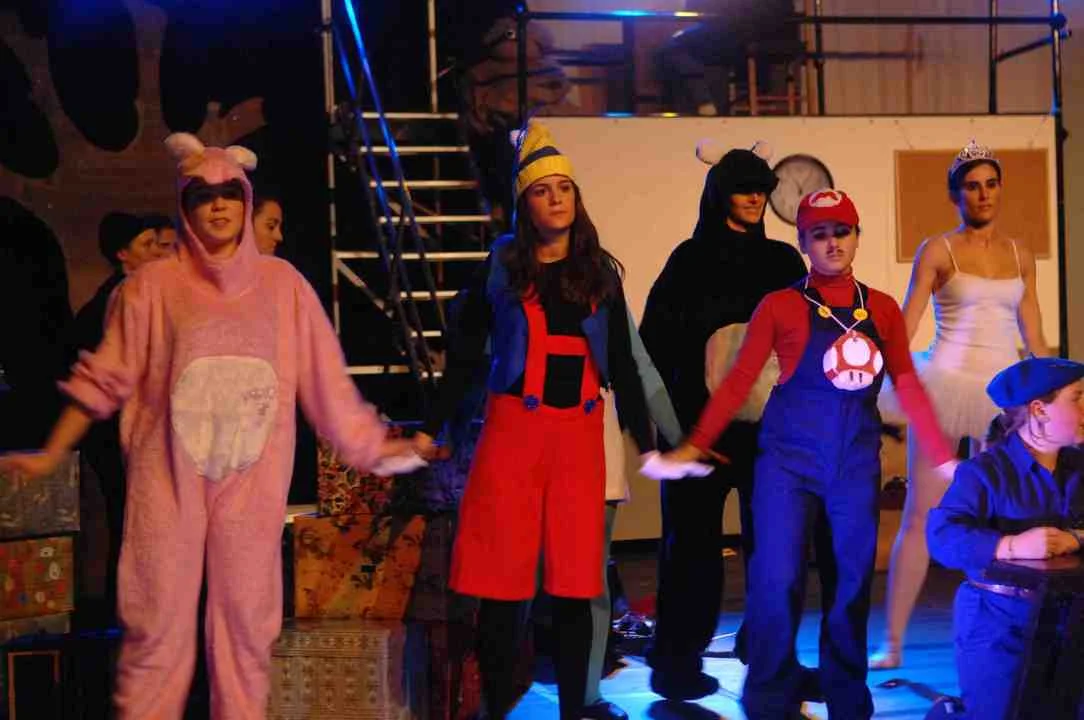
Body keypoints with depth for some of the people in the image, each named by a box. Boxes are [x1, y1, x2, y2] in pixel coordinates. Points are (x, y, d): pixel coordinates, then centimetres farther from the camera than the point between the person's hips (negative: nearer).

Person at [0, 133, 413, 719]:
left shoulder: (281, 282, 7)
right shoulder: (152, 285, 3)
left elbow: (324, 379, 11)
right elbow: (105, 379, 6)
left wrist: (372, 446, 10)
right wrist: (52, 454, 2)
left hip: (252, 482, 2)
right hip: (169, 479, -1)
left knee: (247, 623, 4)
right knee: (158, 626, -1)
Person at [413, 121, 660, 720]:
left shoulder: (600, 274, 11)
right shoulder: (501, 267, 5)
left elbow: (622, 366, 14)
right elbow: (464, 355, 7)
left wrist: (646, 443, 11)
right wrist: (431, 430, 3)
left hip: (580, 434, 2)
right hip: (512, 428, -2)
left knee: (573, 582, 3)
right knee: (503, 579, -2)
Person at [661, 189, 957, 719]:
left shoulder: (882, 309, 7)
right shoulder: (780, 305, -2)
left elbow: (908, 387, 9)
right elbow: (739, 380, -4)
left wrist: (944, 457, 5)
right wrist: (696, 444, -12)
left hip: (857, 461, 3)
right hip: (789, 456, -3)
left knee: (853, 581, 9)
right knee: (777, 580, -5)